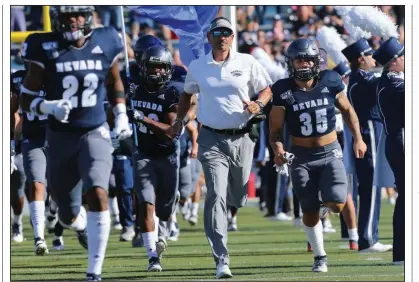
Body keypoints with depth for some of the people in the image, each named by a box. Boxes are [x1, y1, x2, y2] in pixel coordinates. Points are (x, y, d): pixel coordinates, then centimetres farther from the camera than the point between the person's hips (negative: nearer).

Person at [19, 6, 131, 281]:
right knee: (70, 217, 9)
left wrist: (121, 116, 9)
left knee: (98, 194, -24)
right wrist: (48, 106, -24)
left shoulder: (104, 44, -2)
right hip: (60, 137, 0)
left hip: (96, 134, 0)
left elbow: (115, 83, 18)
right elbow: (26, 100, -6)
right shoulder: (46, 49, -9)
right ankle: (76, 215, 50)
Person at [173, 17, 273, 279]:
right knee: (216, 197, -15)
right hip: (212, 140, -1)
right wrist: (180, 119, 15)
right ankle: (222, 261, -18)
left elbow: (267, 90, 8)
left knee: (239, 198, 14)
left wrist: (258, 105, -12)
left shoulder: (247, 63, 1)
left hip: (242, 138, 1)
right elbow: (188, 94, 23)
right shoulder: (197, 67, 4)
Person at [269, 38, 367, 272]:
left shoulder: (330, 82, -6)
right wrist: (278, 148, -26)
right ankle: (320, 256, 24)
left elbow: (347, 109, 10)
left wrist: (358, 138, 5)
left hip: (330, 153, 0)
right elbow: (275, 129, -7)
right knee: (310, 212, 4)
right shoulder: (284, 91, -10)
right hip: (302, 157, 0)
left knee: (336, 205, -16)